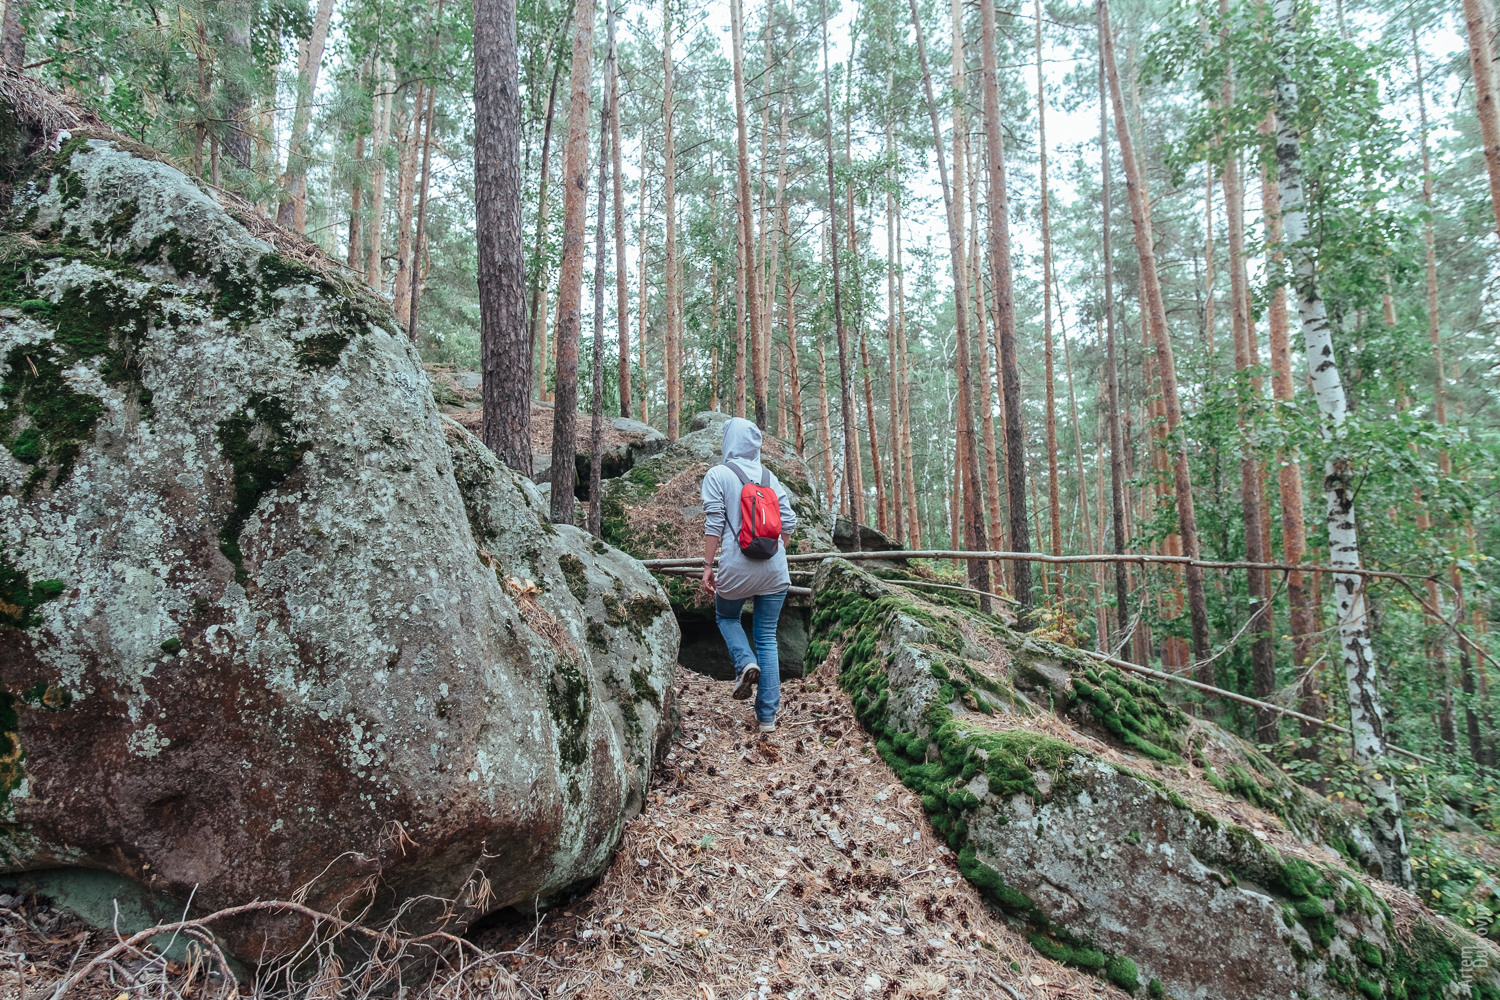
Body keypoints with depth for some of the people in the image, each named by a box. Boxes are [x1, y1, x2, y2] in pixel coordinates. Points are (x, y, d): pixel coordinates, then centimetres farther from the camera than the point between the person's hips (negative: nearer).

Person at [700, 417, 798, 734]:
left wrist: (708, 566, -5)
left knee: (726, 616, 26)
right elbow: (789, 522, 7)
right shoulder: (770, 477, 9)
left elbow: (714, 523, -9)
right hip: (775, 570, 3)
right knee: (767, 637, 11)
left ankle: (746, 662, -1)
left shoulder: (718, 475, -3)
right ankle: (767, 716, 8)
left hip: (737, 566, -3)